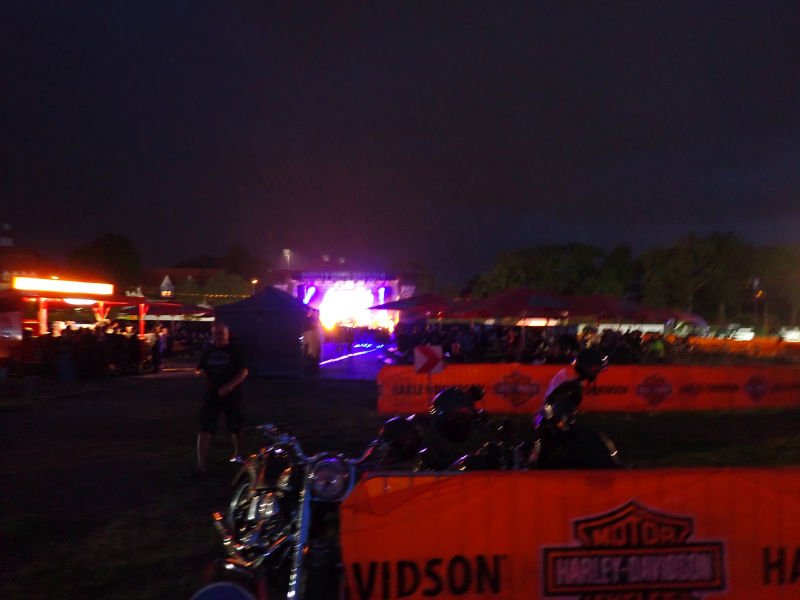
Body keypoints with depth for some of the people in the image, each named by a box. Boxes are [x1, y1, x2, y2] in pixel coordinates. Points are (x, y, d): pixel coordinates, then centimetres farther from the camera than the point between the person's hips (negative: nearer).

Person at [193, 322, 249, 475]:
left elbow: (244, 372, -9)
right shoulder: (208, 351, 6)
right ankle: (202, 465, -7)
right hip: (212, 393, 2)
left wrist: (229, 386, -21)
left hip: (232, 394, -2)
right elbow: (199, 370, 13)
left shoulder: (234, 351, -3)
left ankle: (237, 455, 37)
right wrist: (200, 371, -12)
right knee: (205, 429, -9)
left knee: (235, 428, 13)